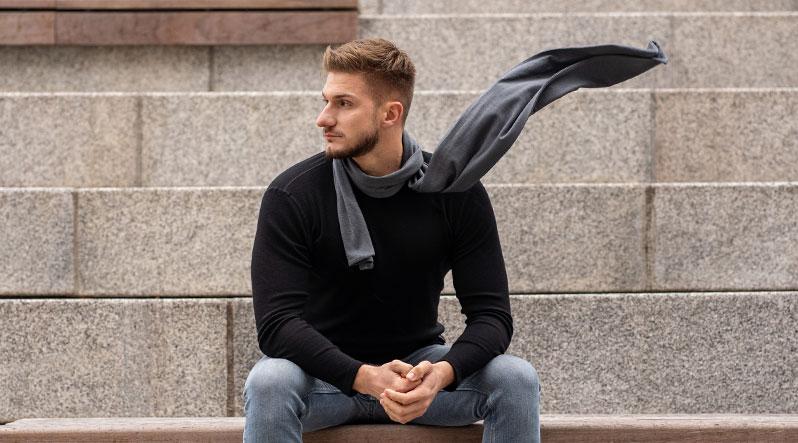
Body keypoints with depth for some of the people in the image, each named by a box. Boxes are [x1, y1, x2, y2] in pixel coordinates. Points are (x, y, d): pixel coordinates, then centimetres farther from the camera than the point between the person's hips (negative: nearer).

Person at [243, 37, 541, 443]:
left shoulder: (456, 192, -8)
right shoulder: (292, 195, -14)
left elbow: (491, 314, -11)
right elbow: (276, 322, -21)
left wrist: (443, 373, -33)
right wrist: (366, 378, -36)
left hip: (420, 365, 2)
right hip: (326, 374, -2)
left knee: (517, 378, -23)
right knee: (269, 382, -35)